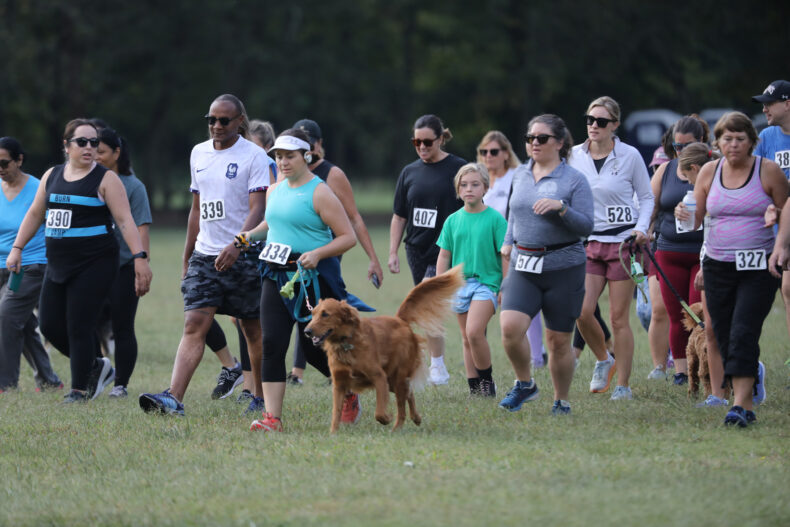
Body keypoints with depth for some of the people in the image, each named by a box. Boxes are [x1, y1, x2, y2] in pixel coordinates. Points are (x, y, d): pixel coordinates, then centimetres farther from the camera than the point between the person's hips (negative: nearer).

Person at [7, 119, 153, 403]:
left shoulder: (105, 179, -5)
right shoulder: (52, 176, 12)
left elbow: (125, 220, -11)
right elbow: (35, 214, 21)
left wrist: (140, 257, -21)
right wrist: (17, 248, 15)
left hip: (94, 264, -6)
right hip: (58, 265, 6)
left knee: (79, 327, -9)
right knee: (50, 325, 2)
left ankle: (79, 390, 2)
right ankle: (96, 367, 22)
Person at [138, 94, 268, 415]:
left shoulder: (253, 156, -6)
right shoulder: (199, 153, 13)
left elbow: (257, 209, -15)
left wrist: (237, 246, -30)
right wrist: (187, 257, 20)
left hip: (243, 256, -5)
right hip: (205, 255, 5)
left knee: (253, 329, 6)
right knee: (194, 324, -8)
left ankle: (262, 397, 20)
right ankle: (174, 398, -20)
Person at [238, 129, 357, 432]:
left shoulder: (319, 193, -9)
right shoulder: (276, 190, 12)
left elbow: (348, 237, -10)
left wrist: (318, 254, -23)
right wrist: (251, 235, 13)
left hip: (313, 279, -6)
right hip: (276, 277, 6)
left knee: (313, 348, 2)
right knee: (272, 344, -7)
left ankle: (350, 393, 30)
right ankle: (272, 417, -10)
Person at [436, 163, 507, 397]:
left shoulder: (495, 219, -4)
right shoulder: (453, 220, 7)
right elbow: (444, 256, 12)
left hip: (487, 282, -5)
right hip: (460, 283, 5)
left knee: (474, 332, -21)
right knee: (466, 339, 7)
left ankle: (487, 380, -5)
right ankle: (475, 388, 14)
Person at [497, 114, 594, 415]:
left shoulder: (574, 180, -4)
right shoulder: (520, 175, 11)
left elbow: (586, 226, -9)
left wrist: (560, 207, -22)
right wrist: (508, 241, 17)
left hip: (563, 268, -3)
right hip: (523, 266, 3)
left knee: (558, 341, 3)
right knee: (510, 327, -17)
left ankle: (561, 402, 21)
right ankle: (524, 384, 6)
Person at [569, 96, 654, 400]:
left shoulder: (630, 156, -3)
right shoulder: (575, 156, 5)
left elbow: (646, 197, 5)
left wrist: (641, 228, -10)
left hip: (622, 240, -3)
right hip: (587, 242, 3)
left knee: (619, 318, -3)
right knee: (582, 311, -12)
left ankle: (623, 385, 6)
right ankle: (603, 360, 16)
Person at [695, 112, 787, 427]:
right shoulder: (709, 171, 7)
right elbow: (696, 219, 13)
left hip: (758, 267, -4)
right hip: (718, 266, 4)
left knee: (743, 333, -16)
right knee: (724, 337, 3)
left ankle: (740, 404, -20)